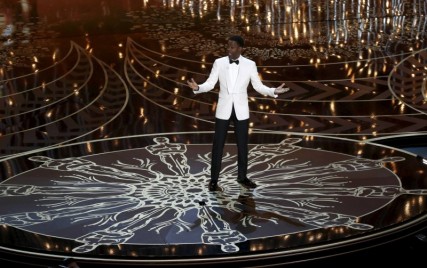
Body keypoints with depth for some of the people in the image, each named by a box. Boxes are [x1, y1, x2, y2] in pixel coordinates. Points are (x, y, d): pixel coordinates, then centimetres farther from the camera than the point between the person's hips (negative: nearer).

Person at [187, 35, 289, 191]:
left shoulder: (250, 65, -4)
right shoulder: (219, 62, -3)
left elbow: (258, 86, 0)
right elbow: (210, 84, -3)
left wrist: (274, 91, -15)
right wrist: (198, 87, -23)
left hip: (241, 110, 0)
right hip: (223, 109, 0)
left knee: (242, 145, 9)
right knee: (218, 144, 3)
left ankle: (242, 177, 24)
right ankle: (214, 179, 11)